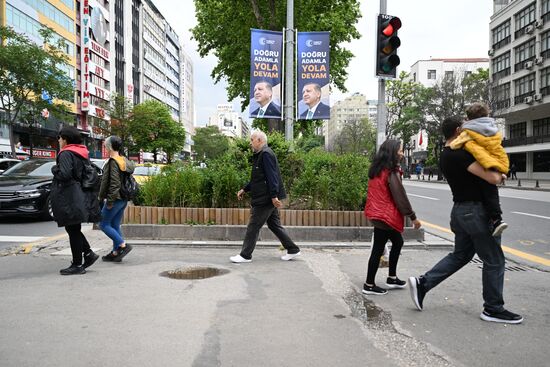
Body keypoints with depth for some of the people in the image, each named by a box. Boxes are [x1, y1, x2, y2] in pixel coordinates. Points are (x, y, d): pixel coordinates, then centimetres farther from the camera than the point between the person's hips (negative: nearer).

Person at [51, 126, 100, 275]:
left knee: (73, 231, -1)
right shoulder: (82, 153, 13)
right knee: (74, 229, 19)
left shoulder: (66, 154, -13)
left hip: (70, 198, -9)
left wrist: (54, 169, -6)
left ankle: (77, 265, 6)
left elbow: (64, 174, -24)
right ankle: (88, 253, 13)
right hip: (81, 195, 9)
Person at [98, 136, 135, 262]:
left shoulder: (113, 162, -15)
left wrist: (109, 200, -18)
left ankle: (123, 245, -5)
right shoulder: (124, 161, 12)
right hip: (124, 199, 9)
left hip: (115, 198, -9)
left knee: (103, 224, 2)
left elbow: (114, 183, -21)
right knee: (115, 225, 13)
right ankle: (115, 253, 16)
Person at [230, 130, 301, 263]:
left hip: (265, 199, -10)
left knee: (253, 226, -2)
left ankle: (245, 255, 7)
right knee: (274, 225, 15)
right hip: (268, 199, 10)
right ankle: (292, 249, 20)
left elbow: (272, 176, -22)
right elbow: (258, 178, 24)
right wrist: (244, 189, 20)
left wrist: (274, 196, -26)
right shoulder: (260, 155, 17)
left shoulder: (266, 154, -14)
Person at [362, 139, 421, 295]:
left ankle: (392, 278, 27)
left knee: (398, 242, 20)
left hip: (377, 213, 9)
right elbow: (400, 196, -16)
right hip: (386, 216, -9)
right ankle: (369, 285, 7)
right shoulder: (391, 172, -16)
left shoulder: (376, 169, 10)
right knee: (378, 250, -2)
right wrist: (413, 217, -9)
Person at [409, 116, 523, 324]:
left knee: (460, 255, 18)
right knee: (494, 260, 4)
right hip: (475, 211, -9)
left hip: (460, 210, 9)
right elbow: (492, 178, -23)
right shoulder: (460, 155, -20)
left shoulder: (445, 157, 11)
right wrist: (500, 174, -1)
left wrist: (495, 175, 8)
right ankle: (493, 309, 15)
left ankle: (422, 284, 12)